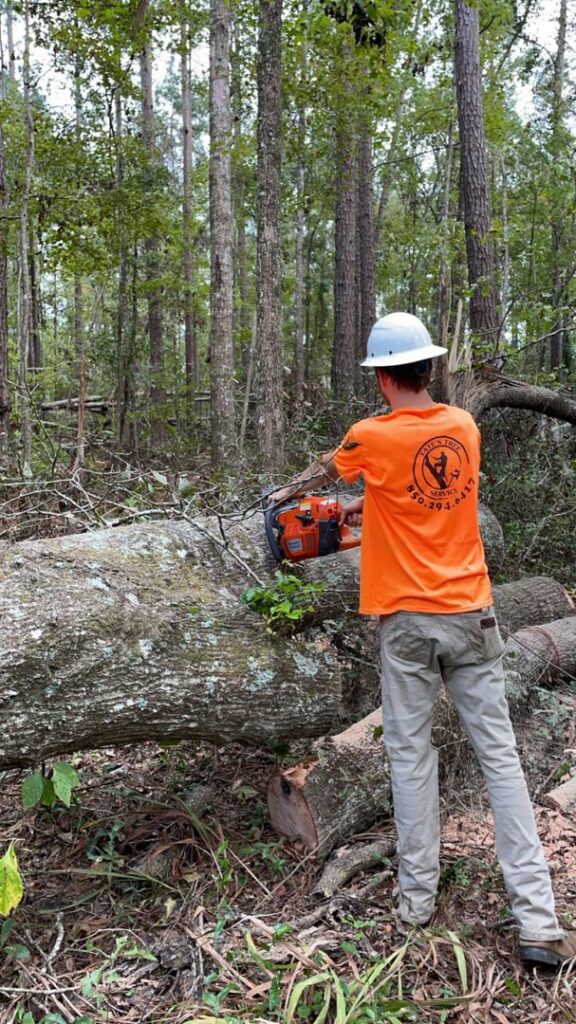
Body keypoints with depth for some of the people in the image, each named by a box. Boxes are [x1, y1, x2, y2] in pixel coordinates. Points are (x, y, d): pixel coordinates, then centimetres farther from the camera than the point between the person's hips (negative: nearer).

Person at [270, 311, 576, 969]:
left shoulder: (372, 437, -9)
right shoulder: (463, 428, 2)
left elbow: (326, 470, 13)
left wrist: (289, 492, 33)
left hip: (408, 620, -3)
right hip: (471, 616, 3)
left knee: (411, 755, 10)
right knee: (498, 755, 5)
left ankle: (417, 896, 21)